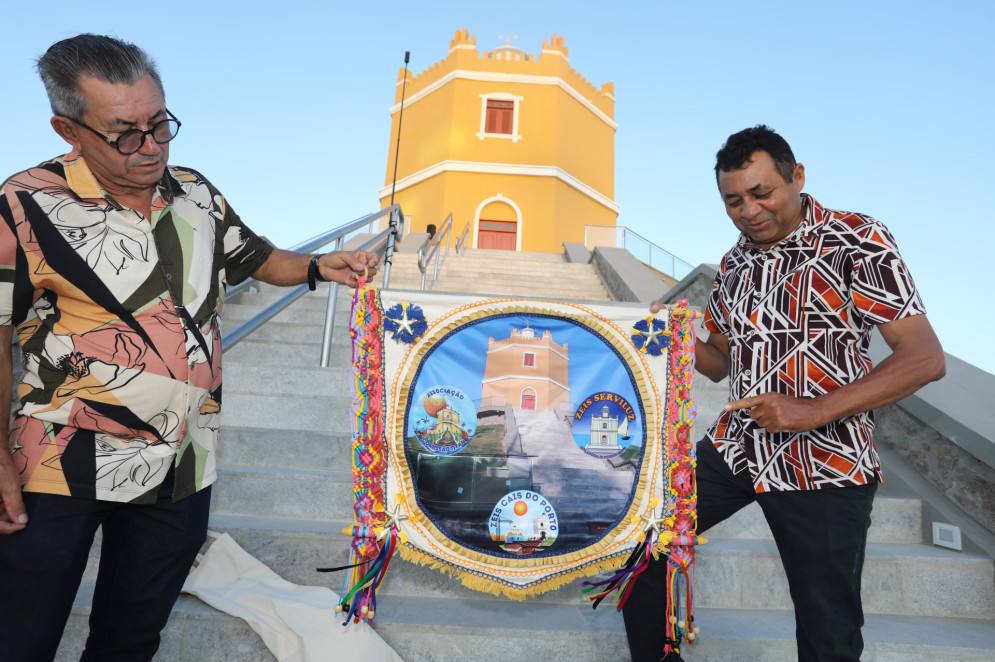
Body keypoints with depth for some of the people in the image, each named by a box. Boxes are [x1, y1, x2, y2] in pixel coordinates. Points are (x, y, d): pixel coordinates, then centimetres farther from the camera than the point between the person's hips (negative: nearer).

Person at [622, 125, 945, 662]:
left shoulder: (857, 242, -8)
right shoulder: (736, 261, 10)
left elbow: (925, 358, -15)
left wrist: (813, 411, -25)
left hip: (825, 467, -5)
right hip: (735, 447, 6)